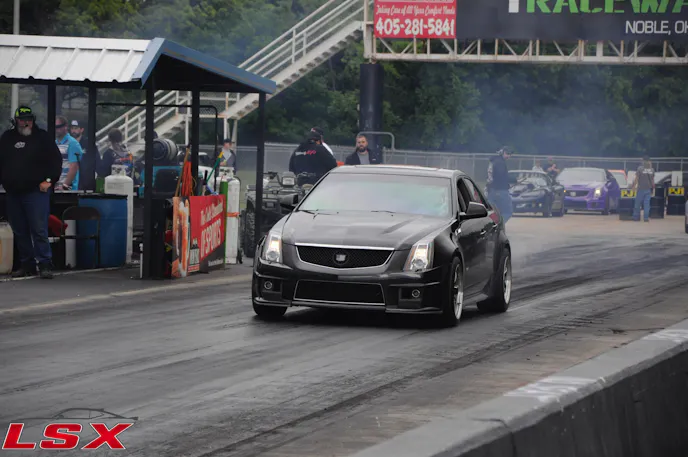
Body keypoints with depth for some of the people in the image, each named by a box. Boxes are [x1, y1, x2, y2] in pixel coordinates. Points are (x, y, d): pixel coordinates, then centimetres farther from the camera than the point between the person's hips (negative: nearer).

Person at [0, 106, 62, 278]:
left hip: (36, 191, -5)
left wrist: (49, 180, -7)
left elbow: (56, 160, 2)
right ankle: (27, 264, 13)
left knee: (39, 230, -10)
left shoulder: (42, 137, 3)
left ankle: (45, 264, -8)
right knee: (19, 231, 6)